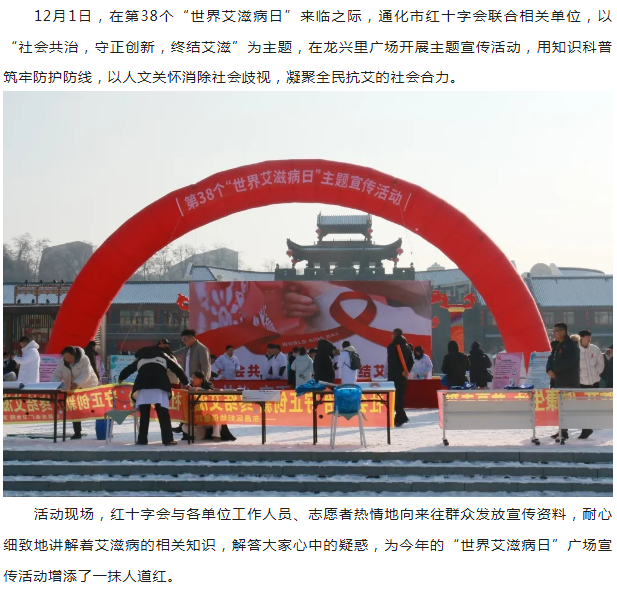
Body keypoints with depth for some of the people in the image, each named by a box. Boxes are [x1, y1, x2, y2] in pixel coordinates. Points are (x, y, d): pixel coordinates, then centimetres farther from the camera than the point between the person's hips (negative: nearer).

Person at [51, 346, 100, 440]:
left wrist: (76, 383, -48)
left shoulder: (84, 360, -24)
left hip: (88, 387, -4)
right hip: (73, 390, 5)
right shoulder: (62, 362, -8)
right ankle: (77, 432, 6)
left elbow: (85, 374, -33)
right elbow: (57, 375, -7)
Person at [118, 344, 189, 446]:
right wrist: (185, 383, 32)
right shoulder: (164, 357, 27)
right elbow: (177, 369, 24)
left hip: (143, 386, 2)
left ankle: (142, 439, 8)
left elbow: (127, 370, 38)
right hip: (160, 386, -1)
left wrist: (120, 378, 58)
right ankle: (168, 439, -12)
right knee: (163, 414, -5)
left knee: (144, 414, 8)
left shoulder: (140, 359, 31)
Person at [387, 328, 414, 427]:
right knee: (400, 396, 12)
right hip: (403, 376, 7)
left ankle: (402, 417, -17)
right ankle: (399, 418, 15)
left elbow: (392, 362, -18)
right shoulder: (406, 346, 12)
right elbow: (411, 361, 11)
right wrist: (406, 371, 1)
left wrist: (403, 371, -15)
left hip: (394, 375, -7)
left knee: (395, 397, -6)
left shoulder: (392, 346, -9)